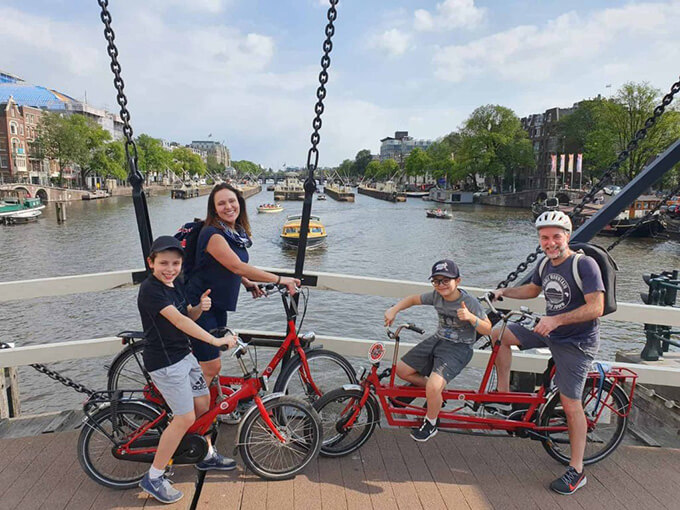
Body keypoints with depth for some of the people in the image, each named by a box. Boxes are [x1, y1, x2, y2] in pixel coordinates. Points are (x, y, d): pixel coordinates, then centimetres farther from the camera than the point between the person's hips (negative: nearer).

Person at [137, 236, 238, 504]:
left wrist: (200, 307, -10)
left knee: (203, 404, 16)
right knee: (185, 419, -6)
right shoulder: (150, 289, -21)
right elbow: (178, 321, -30)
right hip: (164, 361, -8)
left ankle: (207, 455, 37)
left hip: (184, 355, 9)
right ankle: (153, 478, 11)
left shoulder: (176, 284, 6)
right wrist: (216, 340, -33)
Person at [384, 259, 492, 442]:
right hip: (437, 340, 7)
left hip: (458, 349, -7)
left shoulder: (470, 302, -16)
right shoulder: (437, 296, -2)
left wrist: (470, 317, -31)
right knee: (401, 370, 2)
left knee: (433, 387, -26)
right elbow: (413, 299, 11)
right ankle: (439, 389, 18)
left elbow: (487, 329, -12)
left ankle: (430, 424, 4)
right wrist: (393, 310, -5)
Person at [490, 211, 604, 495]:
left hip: (576, 343, -7)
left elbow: (596, 307, -24)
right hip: (549, 332, 7)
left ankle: (576, 472, 12)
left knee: (570, 405, -3)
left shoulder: (585, 264, -19)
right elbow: (532, 290, 22)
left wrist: (557, 319, -31)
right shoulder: (546, 264, 4)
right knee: (499, 334, 1)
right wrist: (504, 292, 7)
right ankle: (503, 395, 14)